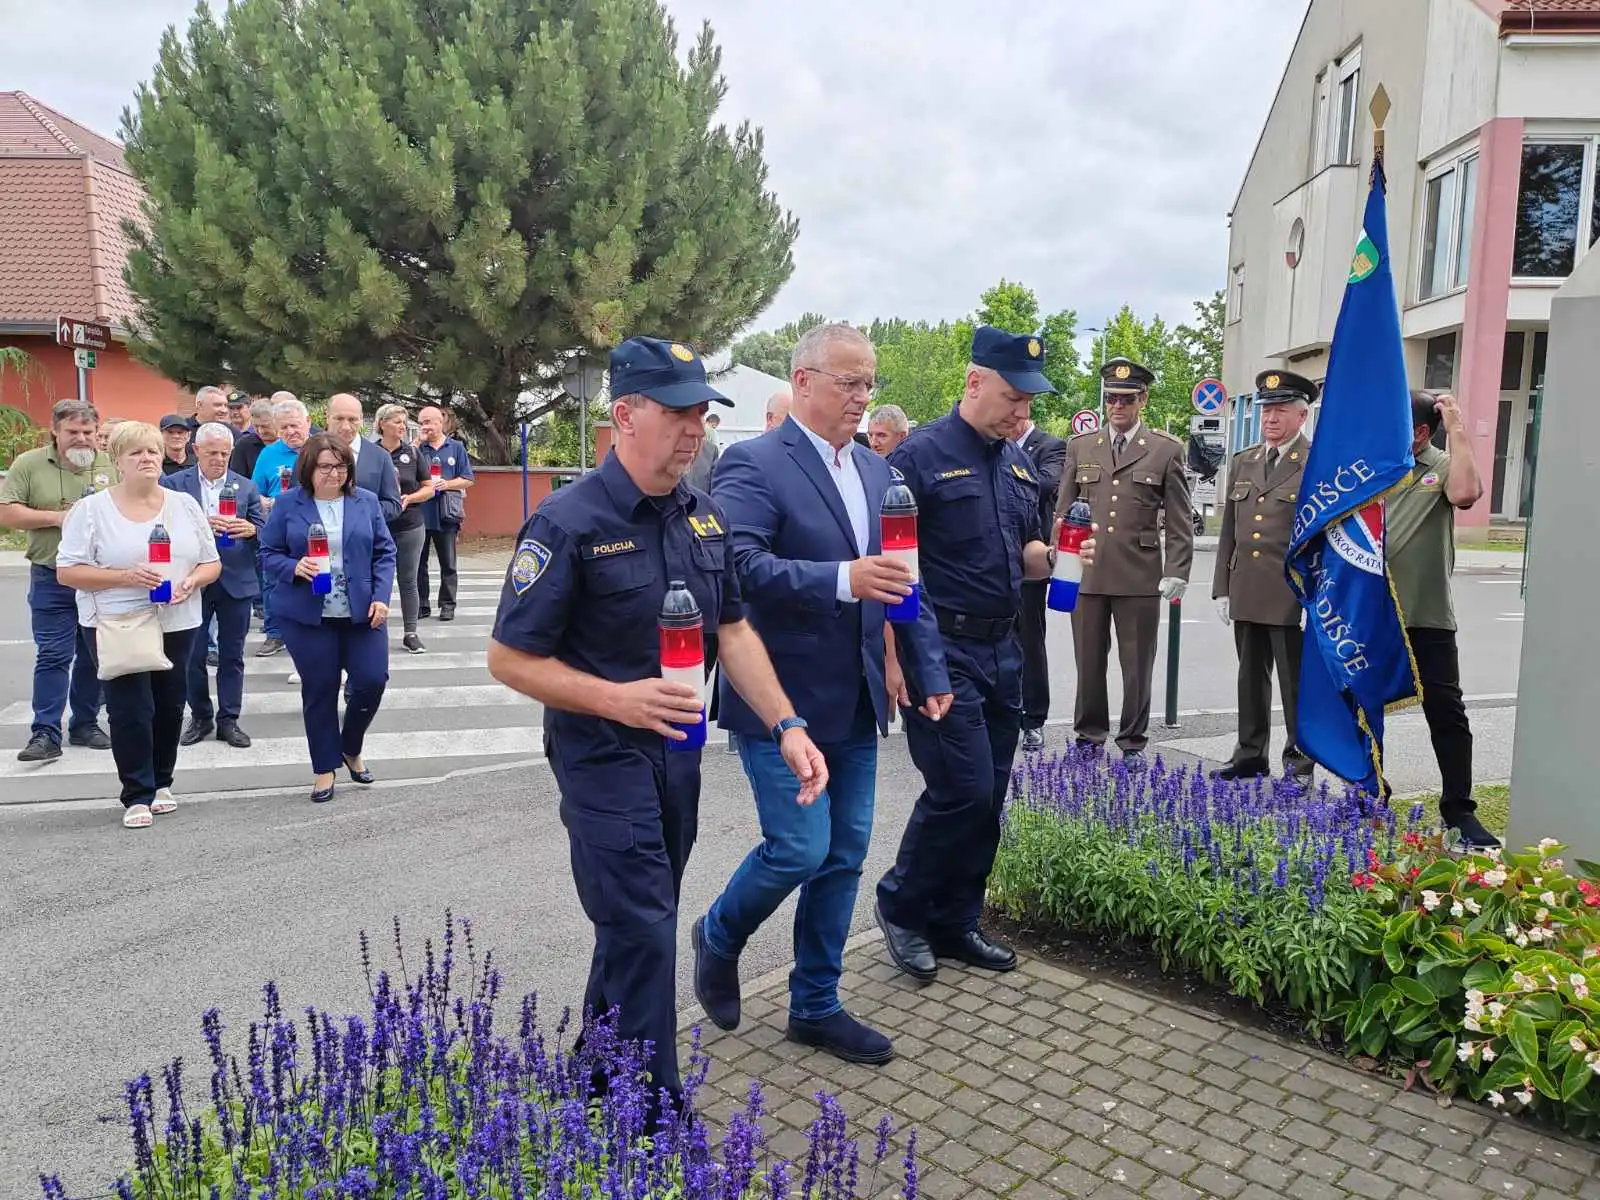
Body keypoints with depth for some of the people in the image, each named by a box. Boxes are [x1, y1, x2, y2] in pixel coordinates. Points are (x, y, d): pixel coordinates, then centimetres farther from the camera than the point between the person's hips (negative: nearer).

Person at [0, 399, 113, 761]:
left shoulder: (110, 466, 4)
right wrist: (57, 517, -15)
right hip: (51, 579, -2)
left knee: (94, 656, 11)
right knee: (52, 656, -3)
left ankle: (85, 724, 24)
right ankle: (46, 734, 1)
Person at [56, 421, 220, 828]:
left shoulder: (185, 505, 7)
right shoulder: (91, 509, -3)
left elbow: (211, 563, 10)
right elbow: (67, 572, -7)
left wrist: (190, 582, -12)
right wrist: (125, 577, -20)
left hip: (177, 625, 3)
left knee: (169, 707, 10)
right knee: (130, 711, -4)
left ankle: (161, 782, 27)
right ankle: (138, 794, 7)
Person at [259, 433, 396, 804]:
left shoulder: (366, 502, 4)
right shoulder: (288, 504, -1)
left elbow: (385, 553, 5)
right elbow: (268, 554, 1)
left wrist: (381, 597, -5)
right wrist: (295, 568, -19)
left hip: (362, 612, 2)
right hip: (307, 616, -1)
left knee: (372, 680, -2)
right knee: (319, 691, 5)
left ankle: (351, 748, 26)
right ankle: (325, 767, 21)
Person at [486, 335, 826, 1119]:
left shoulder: (703, 515, 3)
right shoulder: (568, 523, -18)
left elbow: (732, 629, 8)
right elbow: (509, 658, -15)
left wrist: (786, 725, -3)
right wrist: (617, 699, -27)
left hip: (678, 746, 7)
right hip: (603, 754, -7)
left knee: (642, 919, 19)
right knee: (642, 933, -2)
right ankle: (653, 1108, 17)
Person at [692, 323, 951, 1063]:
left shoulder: (876, 470, 12)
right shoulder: (754, 464, -11)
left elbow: (906, 578, 13)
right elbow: (740, 565, -24)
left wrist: (931, 670, 6)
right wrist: (842, 580, -32)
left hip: (855, 702, 7)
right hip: (782, 698, -7)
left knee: (845, 855, 12)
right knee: (799, 849, -5)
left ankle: (816, 1006, 28)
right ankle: (718, 936, 26)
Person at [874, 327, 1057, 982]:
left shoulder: (1017, 462, 13)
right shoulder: (921, 454, -11)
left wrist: (1052, 553, -4)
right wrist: (897, 657, -19)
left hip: (1001, 648, 8)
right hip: (939, 650, -7)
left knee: (989, 796, 12)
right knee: (963, 789, -8)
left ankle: (955, 924, 27)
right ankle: (901, 904, 16)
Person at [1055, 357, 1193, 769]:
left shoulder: (1167, 451, 3)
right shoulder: (1080, 447, 10)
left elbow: (1180, 521, 2)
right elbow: (1063, 512, 12)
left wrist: (1176, 573, -6)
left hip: (1140, 578, -2)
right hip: (1086, 575, 2)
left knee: (1137, 665, 5)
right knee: (1089, 661, 10)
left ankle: (1133, 742, 19)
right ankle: (1090, 734, 25)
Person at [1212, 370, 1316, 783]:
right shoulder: (1242, 462, 13)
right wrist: (1221, 588, 10)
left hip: (1293, 598, -5)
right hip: (1246, 594, 6)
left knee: (1296, 684, 3)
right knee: (1251, 679, 14)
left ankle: (1298, 764, 14)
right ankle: (1251, 755, 25)